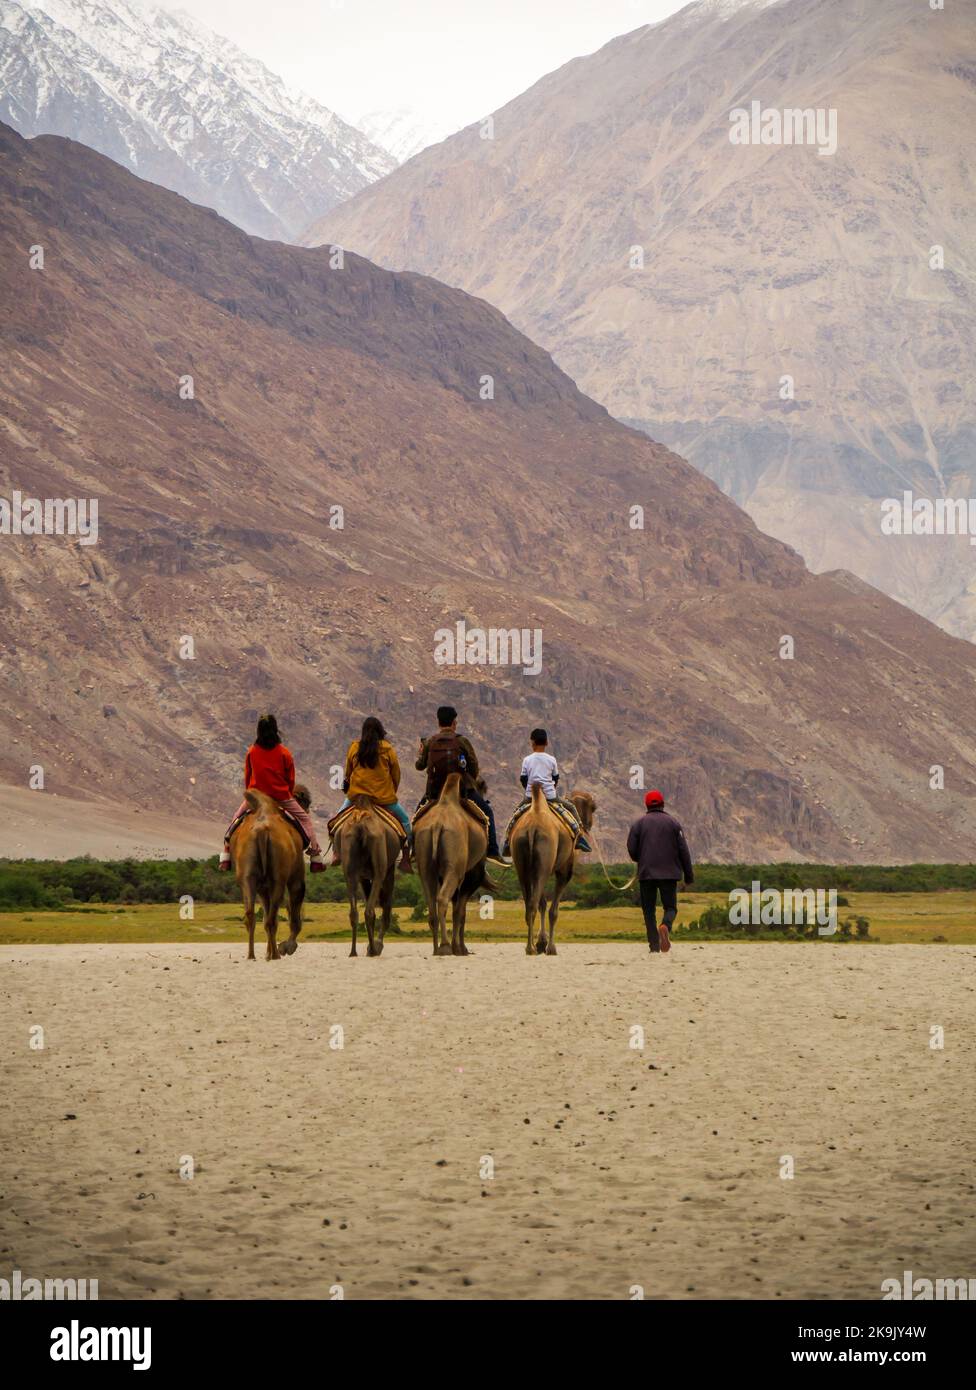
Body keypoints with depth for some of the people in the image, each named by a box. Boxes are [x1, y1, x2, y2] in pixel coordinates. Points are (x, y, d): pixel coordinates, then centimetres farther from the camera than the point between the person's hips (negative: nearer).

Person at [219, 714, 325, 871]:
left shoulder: (251, 752, -3)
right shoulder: (284, 753, -7)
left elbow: (247, 777, 7)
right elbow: (291, 779, 0)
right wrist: (288, 795, 17)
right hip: (281, 796, -1)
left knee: (235, 821, 20)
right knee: (304, 818, 12)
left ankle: (225, 855, 12)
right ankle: (315, 855, 3)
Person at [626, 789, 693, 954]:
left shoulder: (639, 823, 3)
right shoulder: (673, 823, 4)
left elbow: (631, 849, -1)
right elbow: (684, 851, 2)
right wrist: (689, 876, 7)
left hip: (646, 872, 0)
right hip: (669, 873, 0)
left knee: (649, 909, 8)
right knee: (670, 906, 7)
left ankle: (654, 945, 0)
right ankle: (665, 926, -25)